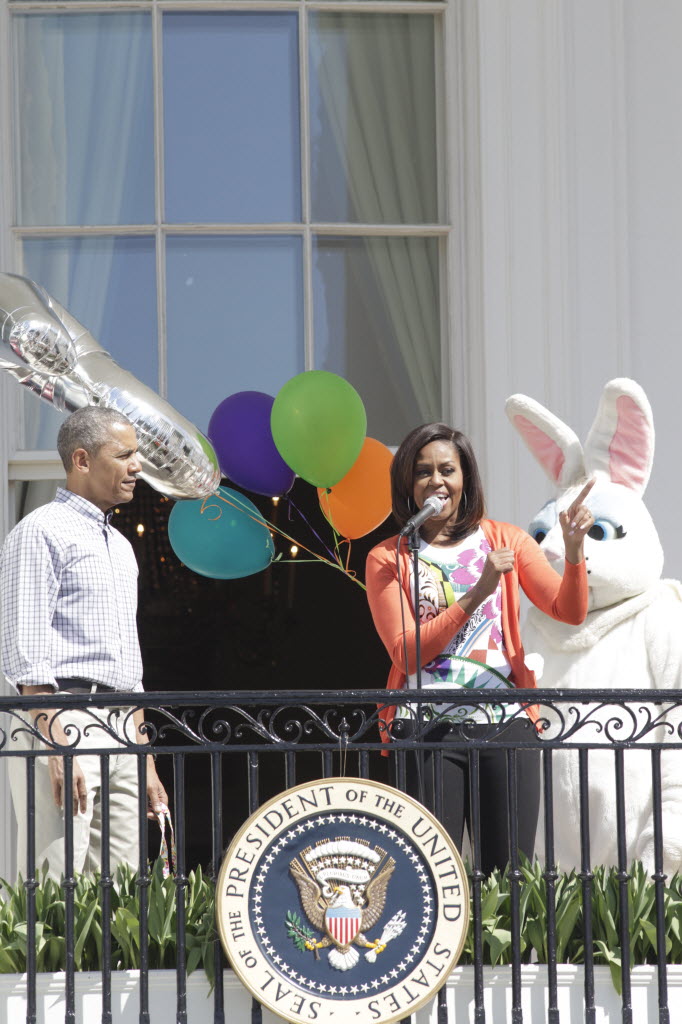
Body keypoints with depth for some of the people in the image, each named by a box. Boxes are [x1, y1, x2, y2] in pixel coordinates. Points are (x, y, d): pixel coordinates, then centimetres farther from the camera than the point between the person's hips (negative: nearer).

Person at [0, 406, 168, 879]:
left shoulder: (121, 547, 23)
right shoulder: (42, 532, -4)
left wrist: (146, 761, 21)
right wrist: (56, 746, -21)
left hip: (121, 730, 8)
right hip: (63, 719, -8)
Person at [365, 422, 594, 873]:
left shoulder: (506, 540, 11)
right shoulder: (388, 559, 7)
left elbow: (570, 611, 0)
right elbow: (406, 654, -5)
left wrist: (574, 550, -19)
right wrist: (477, 594, -14)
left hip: (505, 722, 1)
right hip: (427, 729, -1)